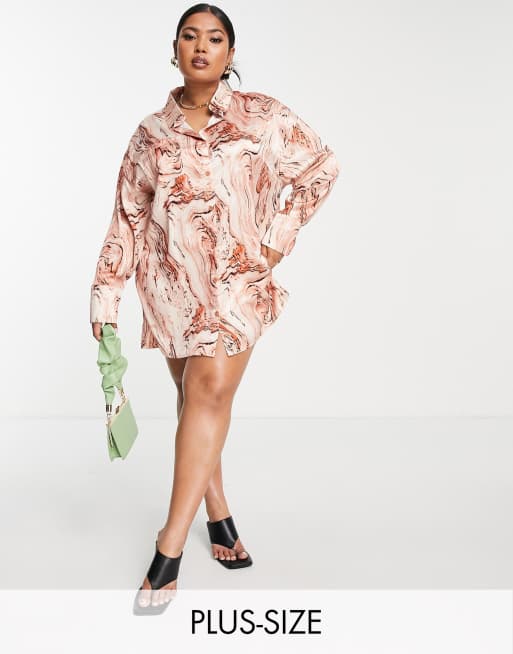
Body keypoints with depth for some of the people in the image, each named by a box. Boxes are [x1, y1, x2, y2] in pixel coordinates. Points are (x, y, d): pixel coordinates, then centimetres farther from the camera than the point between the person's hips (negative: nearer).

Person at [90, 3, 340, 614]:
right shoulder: (151, 133, 9)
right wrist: (105, 295, 6)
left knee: (211, 388, -19)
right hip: (172, 282, 3)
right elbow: (127, 218, 10)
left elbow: (320, 167, 9)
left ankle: (169, 548, -17)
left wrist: (278, 237, 1)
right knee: (195, 396, 7)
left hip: (237, 278, -3)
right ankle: (218, 514, 24)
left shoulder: (261, 116, 3)